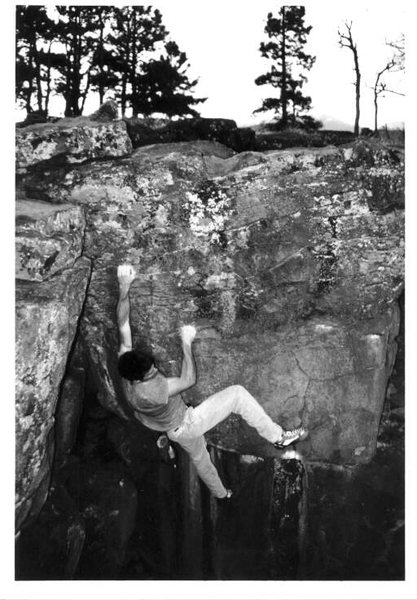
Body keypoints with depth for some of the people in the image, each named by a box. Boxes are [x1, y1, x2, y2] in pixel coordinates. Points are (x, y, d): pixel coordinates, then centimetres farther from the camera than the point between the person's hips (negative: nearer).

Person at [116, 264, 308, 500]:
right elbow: (189, 380, -33)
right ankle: (278, 436, -2)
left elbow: (123, 324, -22)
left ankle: (221, 493, 62)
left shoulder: (127, 363, -22)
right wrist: (186, 342, -29)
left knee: (200, 458, 34)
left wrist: (124, 287, -29)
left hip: (176, 432, 8)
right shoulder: (151, 390, -42)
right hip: (186, 426, -8)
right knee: (237, 393, -12)